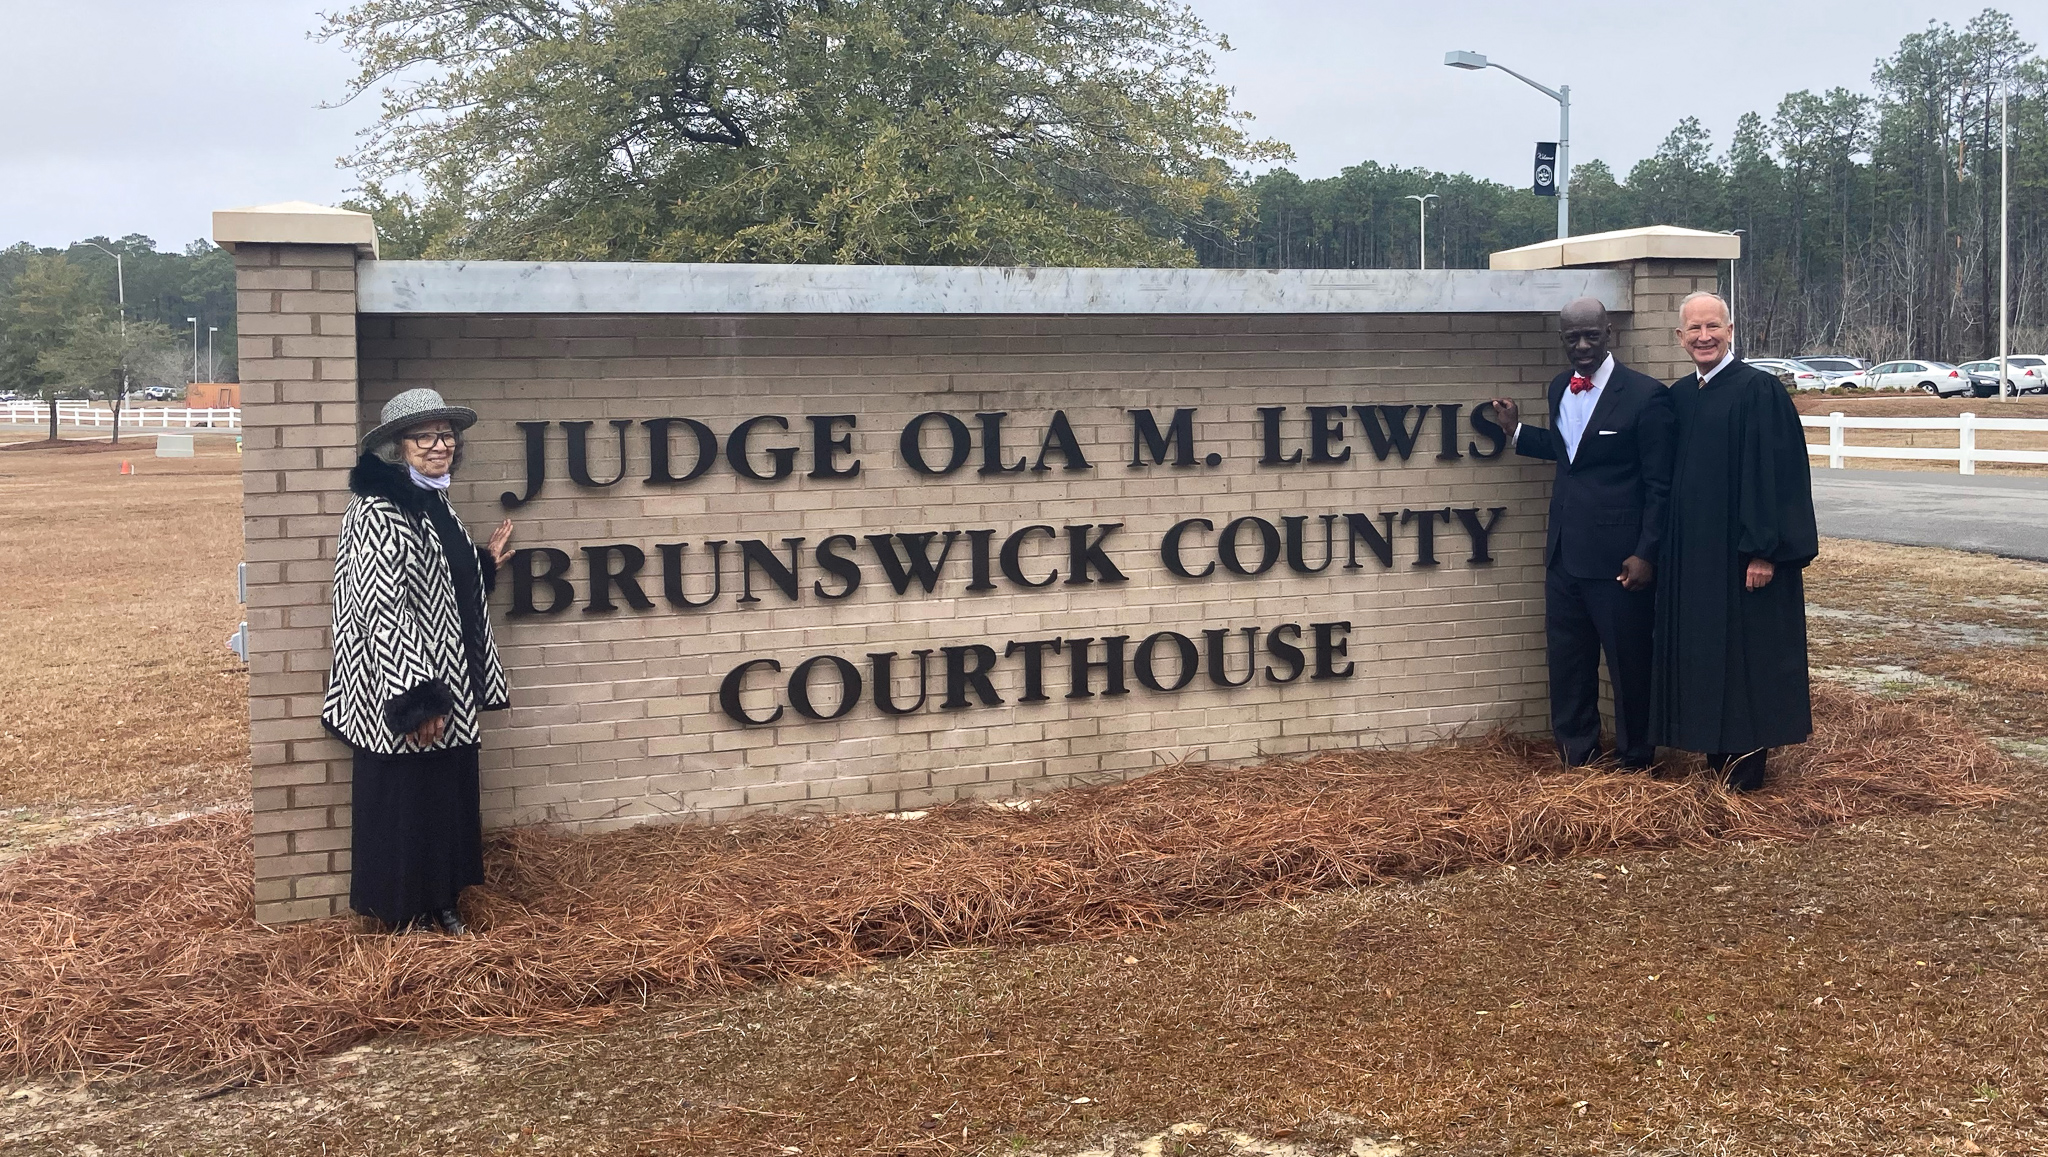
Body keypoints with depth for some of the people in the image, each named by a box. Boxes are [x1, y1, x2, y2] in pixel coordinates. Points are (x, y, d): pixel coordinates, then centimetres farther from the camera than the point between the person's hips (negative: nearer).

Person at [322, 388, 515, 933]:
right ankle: (405, 911, 19)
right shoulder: (377, 513, -17)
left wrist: (487, 561, 11)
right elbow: (382, 612, -22)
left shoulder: (434, 505, 10)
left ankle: (439, 900, 30)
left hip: (448, 689, 9)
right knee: (404, 802, 4)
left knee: (448, 796, 16)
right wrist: (418, 700, -25)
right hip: (402, 701, -9)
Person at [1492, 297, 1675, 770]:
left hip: (1619, 557, -6)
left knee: (1629, 662, 6)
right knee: (1567, 659, 14)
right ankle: (1576, 756, 29)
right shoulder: (1560, 388, 8)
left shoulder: (1645, 395, -12)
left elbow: (1659, 486, -11)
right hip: (1565, 550, 7)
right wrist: (1518, 429, 9)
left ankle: (1636, 762, 23)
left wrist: (1646, 553, -14)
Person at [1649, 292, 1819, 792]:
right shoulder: (1680, 395, 10)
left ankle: (1747, 763, 11)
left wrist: (1764, 550, -19)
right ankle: (1716, 754, 21)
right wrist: (1668, 549, 12)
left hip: (1741, 552, -7)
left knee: (1745, 652, 1)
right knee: (1700, 651, 10)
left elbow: (1774, 474, -15)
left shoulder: (1758, 390, -11)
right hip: (1690, 553, 7)